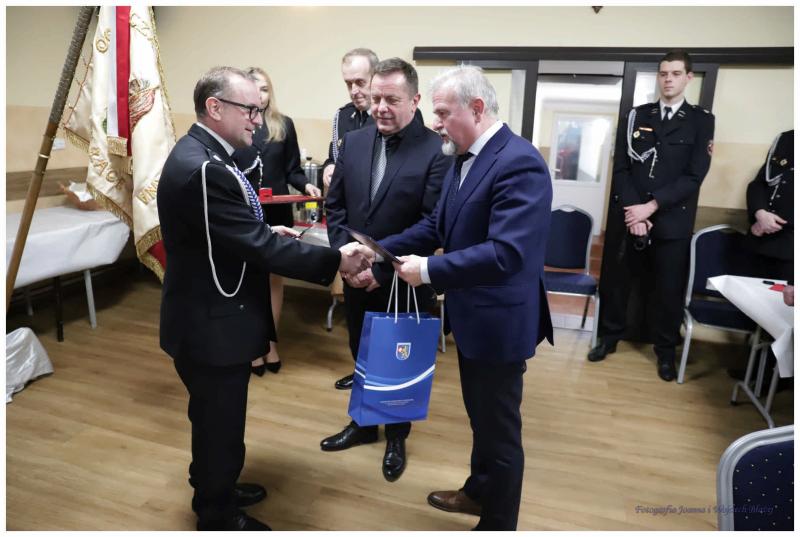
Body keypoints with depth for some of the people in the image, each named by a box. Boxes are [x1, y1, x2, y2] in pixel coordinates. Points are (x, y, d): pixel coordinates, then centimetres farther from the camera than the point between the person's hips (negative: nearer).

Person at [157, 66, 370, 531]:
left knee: (215, 421, 27)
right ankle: (220, 518, 34)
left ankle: (214, 491, 49)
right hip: (212, 324, -10)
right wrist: (335, 261, -23)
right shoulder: (202, 168, -27)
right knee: (221, 425, 10)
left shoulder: (202, 155, 6)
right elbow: (259, 248, -28)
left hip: (211, 316, 10)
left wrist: (266, 232, 3)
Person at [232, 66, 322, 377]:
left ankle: (270, 341, 28)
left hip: (277, 213, 2)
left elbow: (292, 170, 3)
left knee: (274, 277, 12)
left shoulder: (284, 125, 1)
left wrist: (306, 185, -16)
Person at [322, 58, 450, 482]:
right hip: (356, 278, 5)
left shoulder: (436, 151, -15)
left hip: (404, 284, -4)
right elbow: (335, 205, 5)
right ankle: (364, 423, 44)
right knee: (362, 358, 21)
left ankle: (397, 436, 38)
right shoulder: (353, 142, 3)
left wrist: (383, 270, -19)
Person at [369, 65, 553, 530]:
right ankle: (479, 491, 49)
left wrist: (429, 271, -24)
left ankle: (499, 522, 33)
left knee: (500, 428, 11)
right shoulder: (465, 158, 6)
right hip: (473, 315, 9)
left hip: (498, 321, -9)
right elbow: (435, 226, 8)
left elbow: (505, 252, -31)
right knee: (481, 417, 26)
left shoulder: (519, 162, -23)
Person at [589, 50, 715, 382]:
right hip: (628, 215, 1)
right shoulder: (635, 117, 7)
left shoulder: (701, 121, 3)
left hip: (672, 221, -1)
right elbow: (621, 169, 1)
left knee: (668, 289, 7)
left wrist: (652, 206, -16)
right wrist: (633, 211, -12)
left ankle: (666, 351, 25)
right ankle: (609, 337, 28)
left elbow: (694, 176, -6)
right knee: (615, 280, 9)